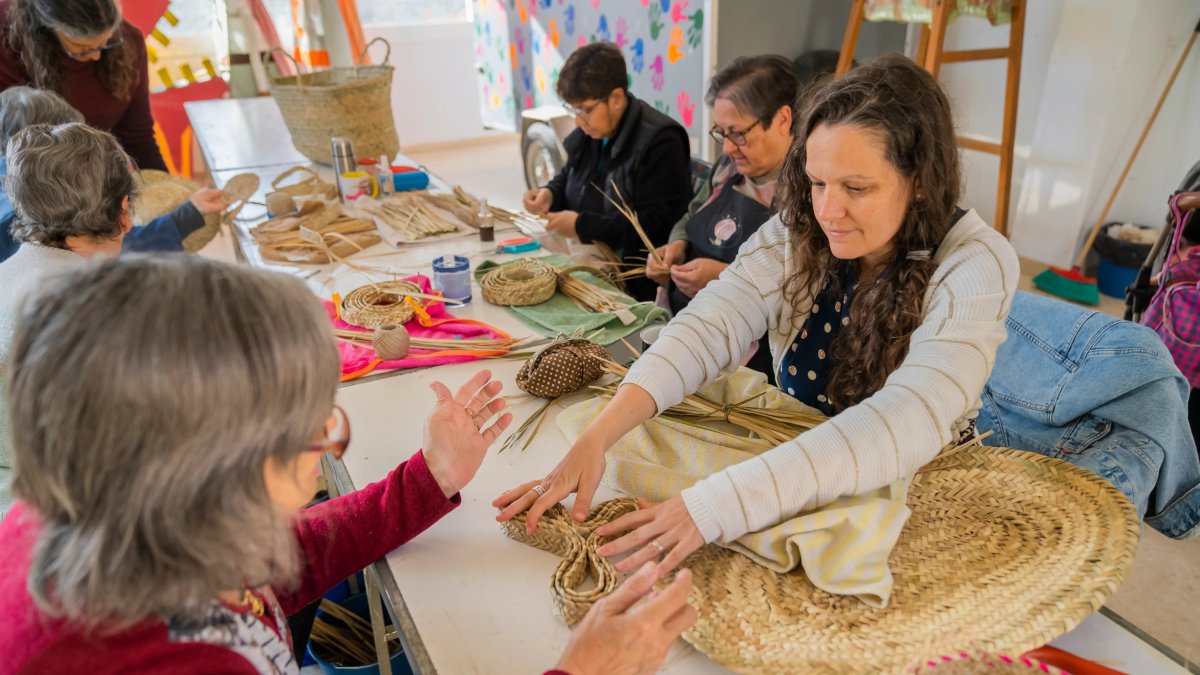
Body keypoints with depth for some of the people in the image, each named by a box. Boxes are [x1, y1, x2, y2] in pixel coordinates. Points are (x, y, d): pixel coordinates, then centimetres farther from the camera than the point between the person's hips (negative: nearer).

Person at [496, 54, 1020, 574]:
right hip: (790, 464, 3)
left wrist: (719, 503, -44)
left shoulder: (975, 265, -19)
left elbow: (907, 422, -34)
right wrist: (596, 438, -36)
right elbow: (708, 329, -20)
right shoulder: (796, 233, -8)